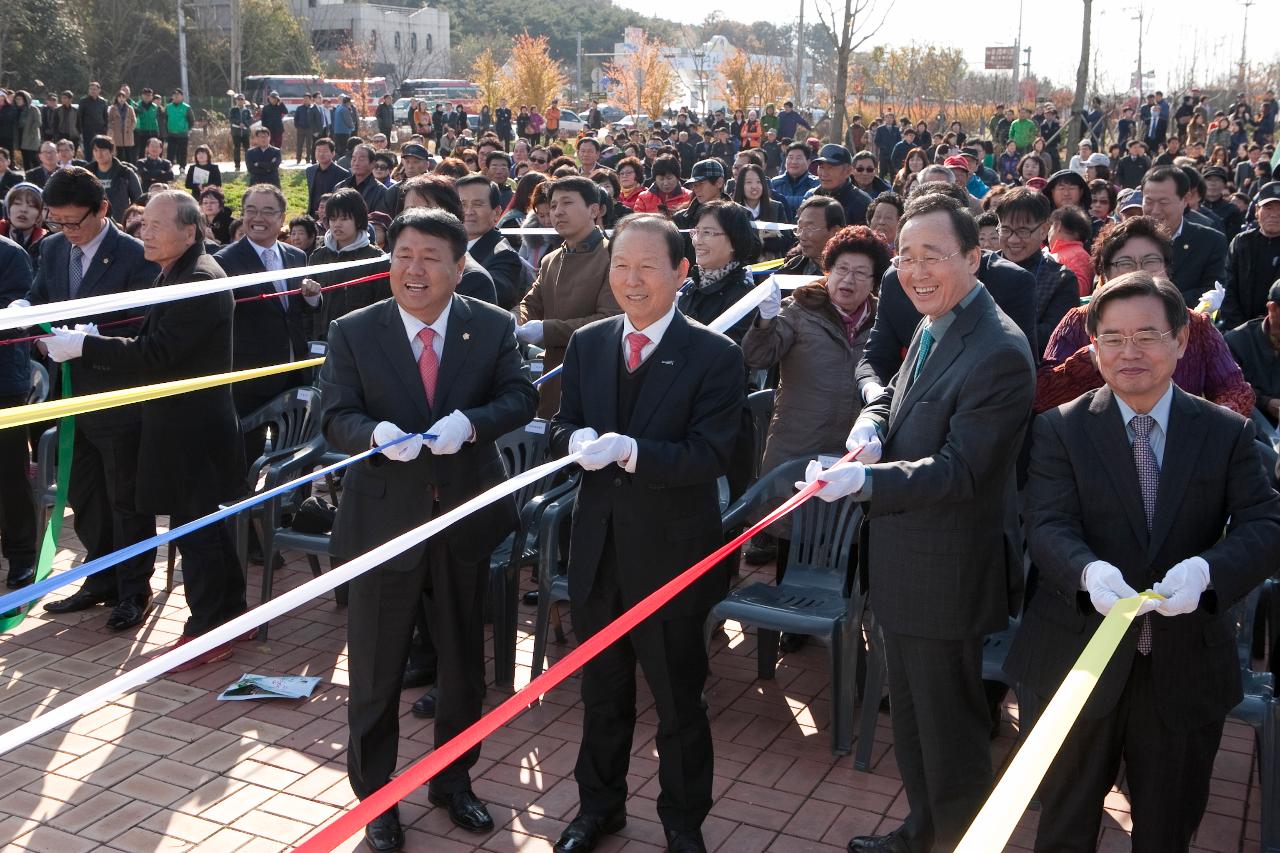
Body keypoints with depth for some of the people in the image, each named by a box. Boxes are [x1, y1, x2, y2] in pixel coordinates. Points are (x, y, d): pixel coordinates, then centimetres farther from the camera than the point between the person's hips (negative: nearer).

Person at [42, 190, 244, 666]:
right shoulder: (175, 274, 12)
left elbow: (156, 353, -25)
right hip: (180, 424, 10)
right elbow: (153, 346, 16)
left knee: (194, 530, -1)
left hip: (192, 428, -10)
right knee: (206, 527, 17)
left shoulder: (200, 281, -20)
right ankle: (230, 614, 29)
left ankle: (208, 631, 10)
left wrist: (82, 346, -20)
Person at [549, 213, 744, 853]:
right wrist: (578, 439, -17)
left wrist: (629, 450, -31)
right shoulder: (586, 343, 4)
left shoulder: (714, 356, -12)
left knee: (678, 694, 13)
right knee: (601, 686, 21)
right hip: (597, 543, 4)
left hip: (671, 551, -4)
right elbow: (562, 424, 7)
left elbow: (711, 455, -18)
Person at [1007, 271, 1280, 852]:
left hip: (1185, 668, 1)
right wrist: (1089, 569, -37)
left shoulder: (1227, 433, 0)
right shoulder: (1060, 429, -4)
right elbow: (1048, 525, -14)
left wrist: (1206, 569, -30)